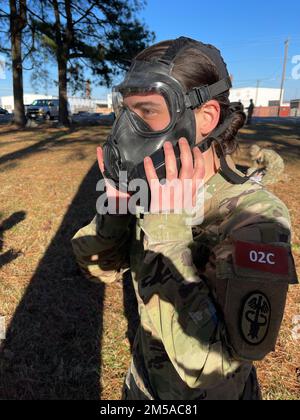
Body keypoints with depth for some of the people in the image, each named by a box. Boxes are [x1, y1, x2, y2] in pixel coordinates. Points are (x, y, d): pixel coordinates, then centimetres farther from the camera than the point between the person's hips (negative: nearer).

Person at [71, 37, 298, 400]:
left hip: (208, 391, -4)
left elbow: (210, 364, -33)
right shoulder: (155, 190, -13)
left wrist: (166, 231, -36)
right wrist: (116, 205, -22)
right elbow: (101, 269, -5)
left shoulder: (255, 217, -30)